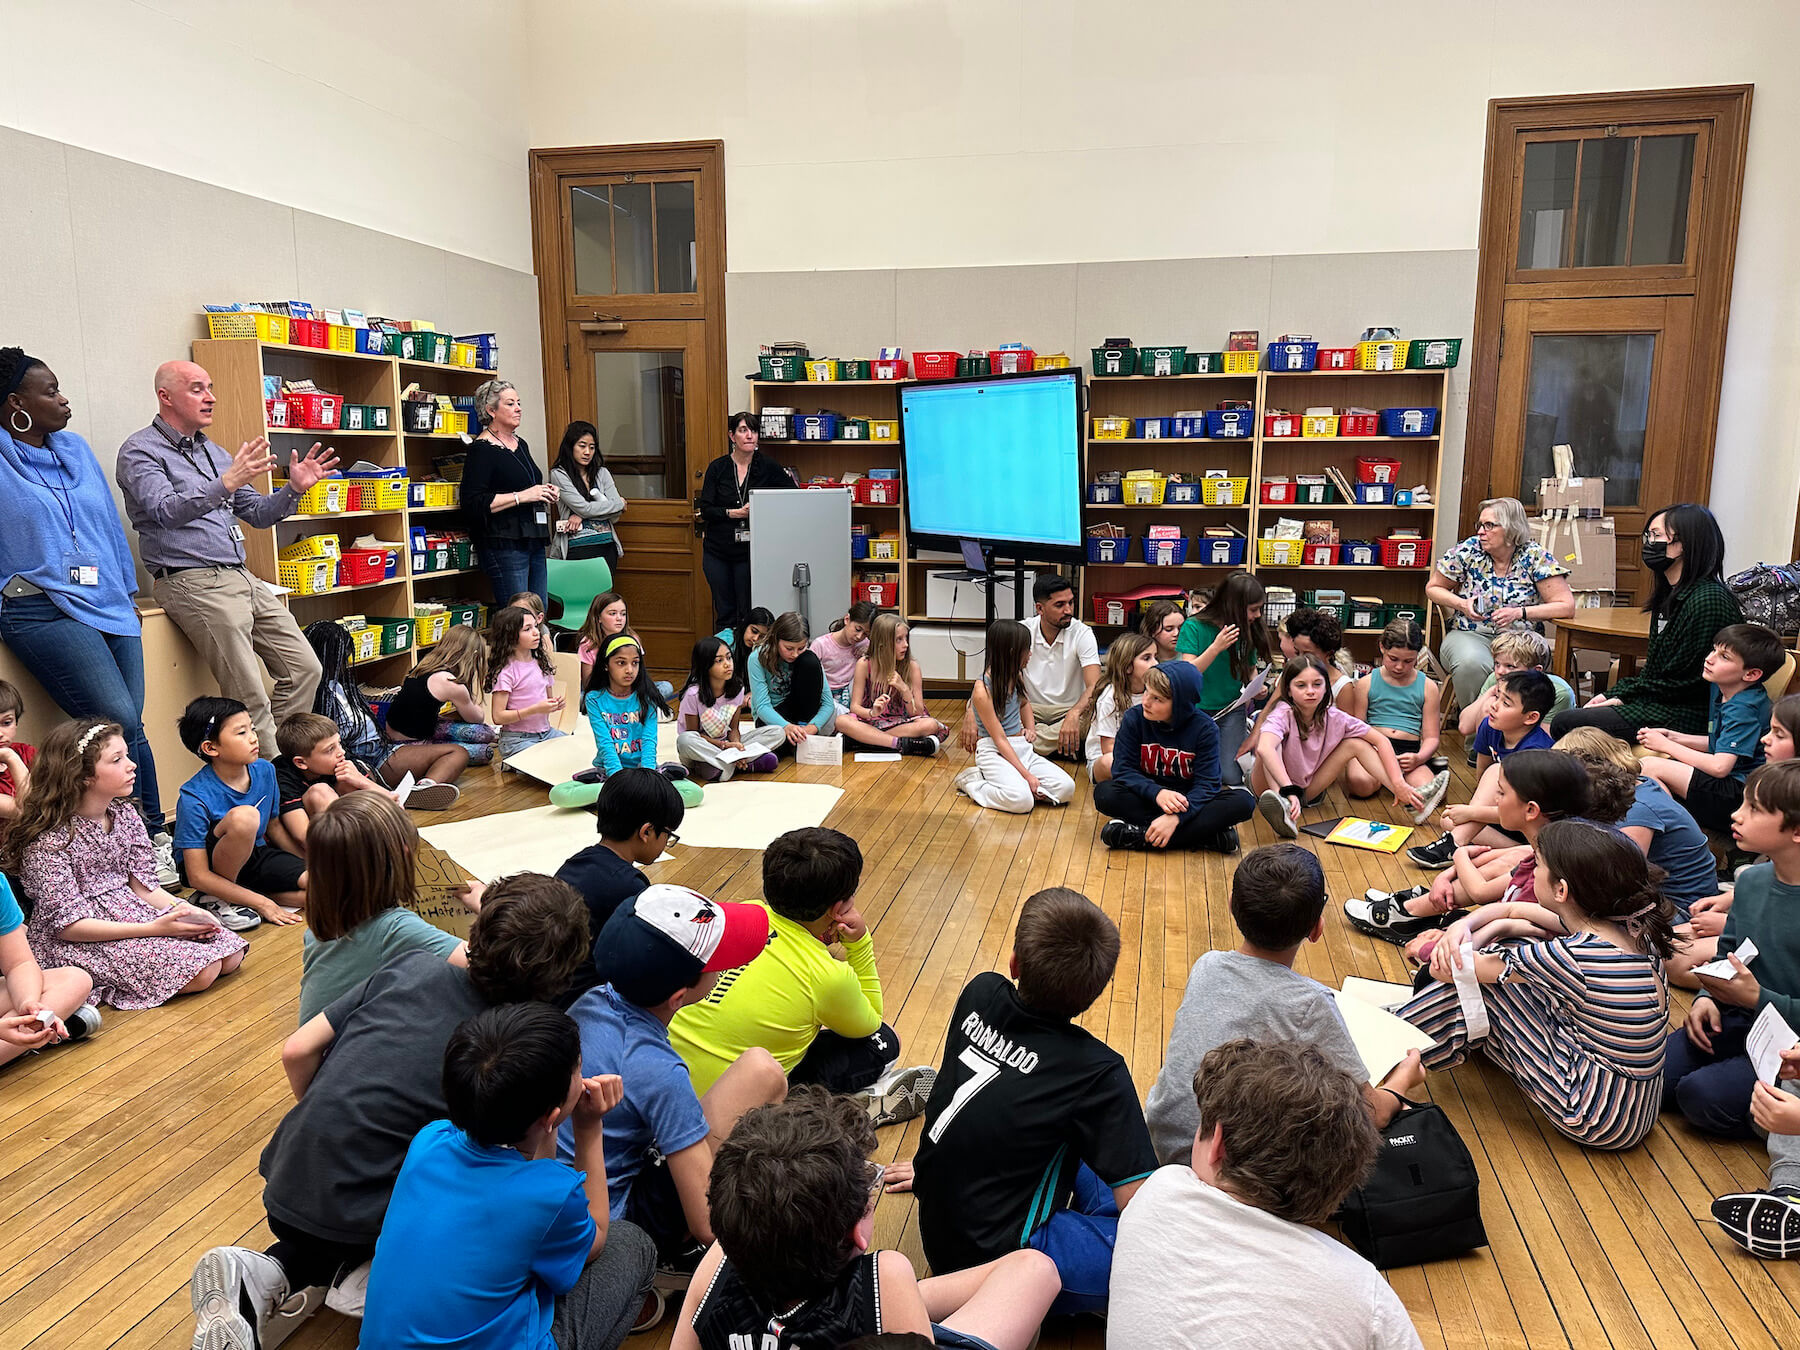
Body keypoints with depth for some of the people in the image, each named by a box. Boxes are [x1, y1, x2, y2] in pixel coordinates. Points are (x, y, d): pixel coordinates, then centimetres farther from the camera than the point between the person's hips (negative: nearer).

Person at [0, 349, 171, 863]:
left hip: (110, 608, 6)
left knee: (124, 728, 1)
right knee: (121, 723, -16)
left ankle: (148, 838, 8)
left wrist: (127, 590, 23)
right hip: (44, 612, -6)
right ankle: (154, 835, -3)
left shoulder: (77, 449, 16)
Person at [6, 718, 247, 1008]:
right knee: (201, 972, -22)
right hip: (83, 941, -7)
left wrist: (185, 910, -15)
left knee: (231, 955, -7)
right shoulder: (49, 840, -18)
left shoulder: (125, 814, 4)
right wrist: (152, 929, -26)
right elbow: (68, 925, -20)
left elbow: (143, 885, 5)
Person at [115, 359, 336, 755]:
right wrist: (226, 483, -33)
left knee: (304, 669, 4)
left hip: (240, 577, 8)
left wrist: (294, 489, 2)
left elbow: (257, 514, 21)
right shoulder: (140, 451, -3)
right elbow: (165, 512, -20)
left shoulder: (214, 452, 21)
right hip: (192, 583, -8)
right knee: (251, 700, -13)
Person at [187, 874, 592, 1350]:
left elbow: (296, 1052, 1)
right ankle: (365, 1274, 0)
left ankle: (276, 1273, 4)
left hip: (286, 1186, 4)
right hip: (358, 1219, -4)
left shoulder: (415, 967, -5)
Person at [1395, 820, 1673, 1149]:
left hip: (1599, 1117, -8)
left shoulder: (1570, 958, -28)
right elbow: (1514, 909, 12)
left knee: (1485, 969, -5)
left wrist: (1495, 928, 1)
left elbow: (1447, 970, -16)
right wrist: (1462, 925, -6)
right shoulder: (1630, 925, -2)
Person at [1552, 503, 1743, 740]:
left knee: (1567, 723, -19)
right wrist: (1613, 694, 4)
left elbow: (1687, 682, -17)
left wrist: (1624, 698, -12)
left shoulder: (1709, 601, -17)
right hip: (1659, 704, 9)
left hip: (1685, 717, -9)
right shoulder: (1670, 594, 14)